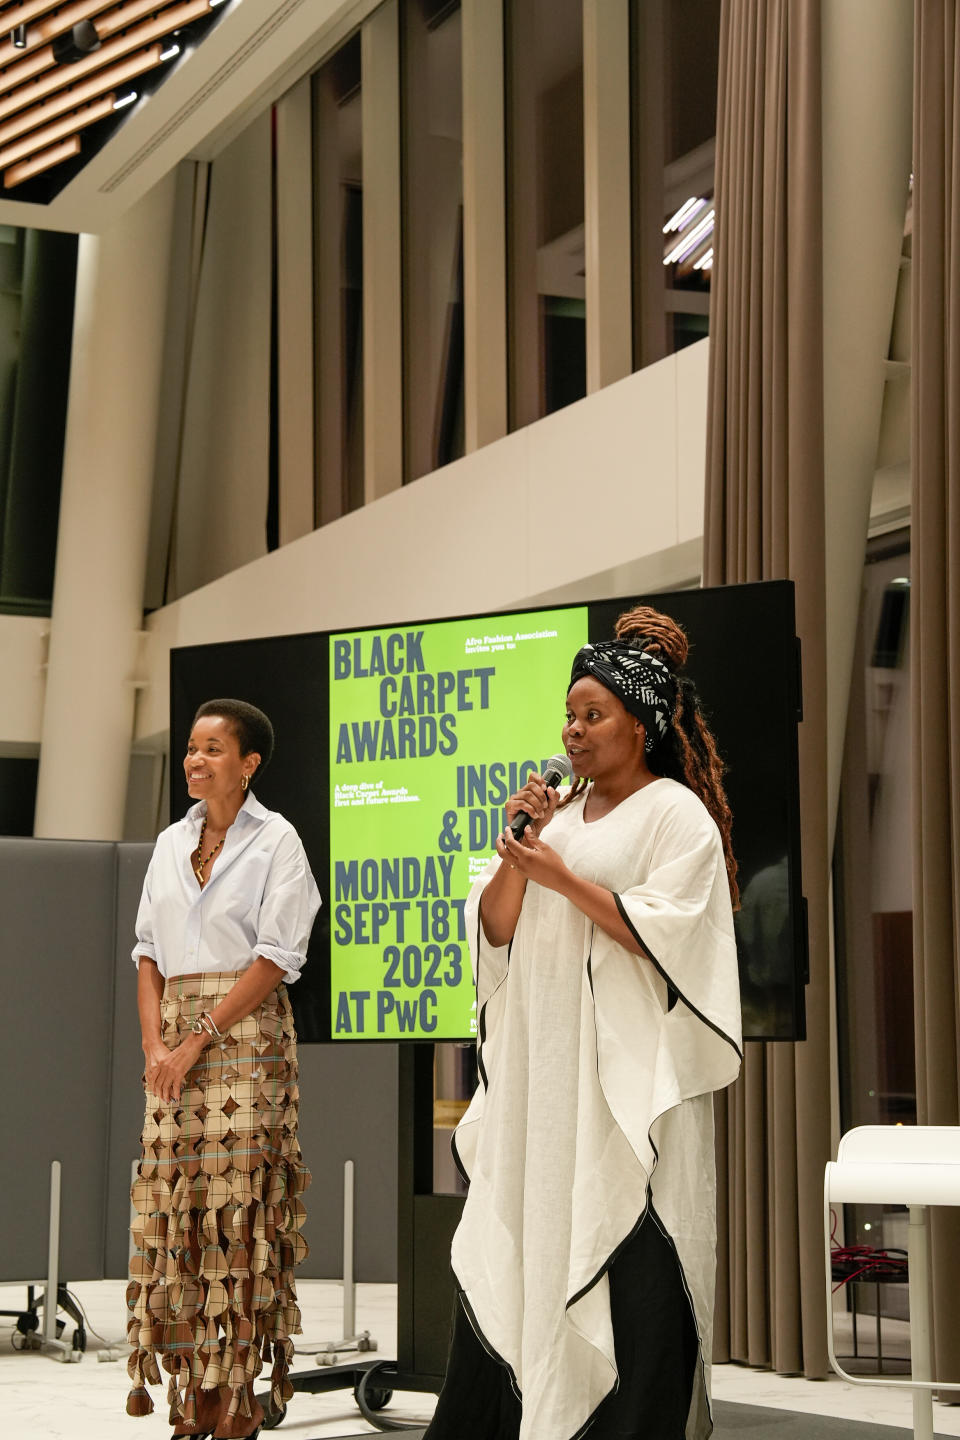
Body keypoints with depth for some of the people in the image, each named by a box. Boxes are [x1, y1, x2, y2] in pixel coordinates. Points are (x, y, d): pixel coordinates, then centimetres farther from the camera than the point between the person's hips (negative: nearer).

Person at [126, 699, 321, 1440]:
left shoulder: (276, 841, -1)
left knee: (237, 1202, -8)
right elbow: (150, 951, 13)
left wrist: (199, 1039, -13)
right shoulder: (172, 843, 15)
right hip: (176, 1035, 5)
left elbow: (276, 958, -9)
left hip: (245, 1032, -5)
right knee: (174, 1204, 1)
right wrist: (155, 1041, -2)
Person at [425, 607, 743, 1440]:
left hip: (630, 1070, -6)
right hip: (542, 1064, 6)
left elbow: (663, 933, -13)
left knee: (627, 1266, -7)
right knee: (514, 1250, 4)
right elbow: (493, 929, 12)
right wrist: (519, 848, -3)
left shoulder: (676, 815, -1)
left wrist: (562, 876, -12)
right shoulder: (558, 813, 17)